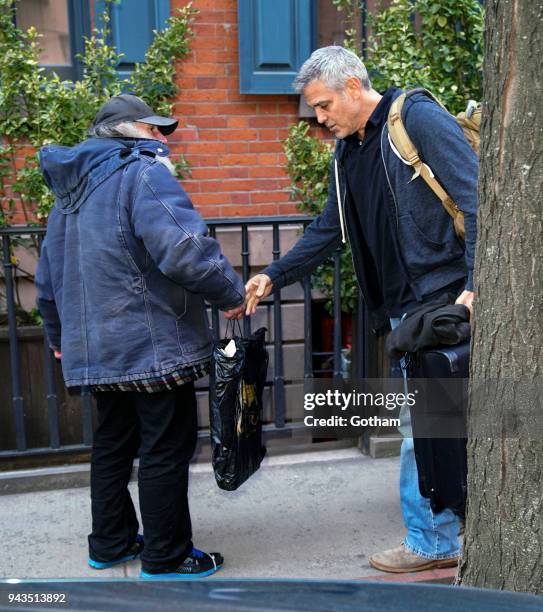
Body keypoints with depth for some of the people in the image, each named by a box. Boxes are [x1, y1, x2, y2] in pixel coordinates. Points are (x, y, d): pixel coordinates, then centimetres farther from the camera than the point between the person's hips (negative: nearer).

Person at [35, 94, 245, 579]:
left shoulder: (71, 189, 17)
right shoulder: (143, 173, -12)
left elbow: (48, 278, 23)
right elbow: (184, 250, -27)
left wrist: (60, 335, 32)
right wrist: (231, 293, -14)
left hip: (97, 350, 9)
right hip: (153, 345, -9)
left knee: (113, 444, 20)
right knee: (166, 449, 3)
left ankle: (110, 542, 33)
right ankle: (166, 556, 15)